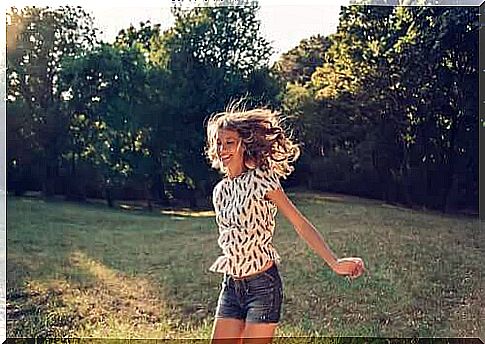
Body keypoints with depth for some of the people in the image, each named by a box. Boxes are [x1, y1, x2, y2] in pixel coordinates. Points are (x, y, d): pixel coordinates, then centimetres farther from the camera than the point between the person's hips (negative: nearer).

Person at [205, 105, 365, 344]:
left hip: (263, 285, -6)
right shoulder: (220, 191, 8)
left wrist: (334, 263, -21)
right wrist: (224, 262, 7)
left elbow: (299, 223, -15)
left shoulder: (260, 179, -12)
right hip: (231, 287, 7)